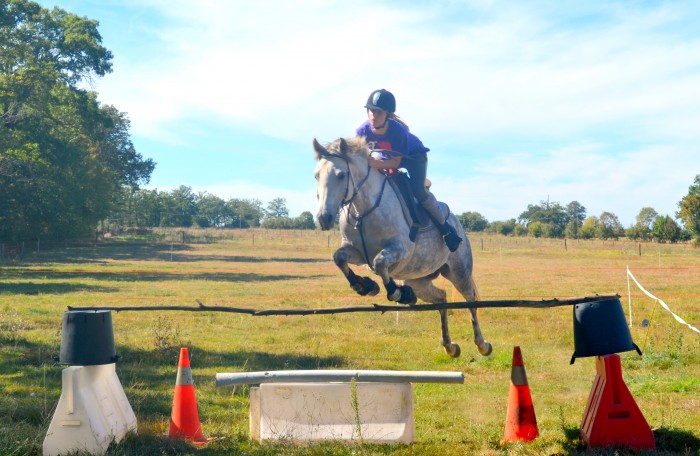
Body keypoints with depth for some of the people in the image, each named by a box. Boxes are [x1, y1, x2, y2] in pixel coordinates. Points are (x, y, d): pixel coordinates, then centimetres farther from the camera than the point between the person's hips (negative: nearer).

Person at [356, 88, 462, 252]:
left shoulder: (397, 130, -38)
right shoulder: (363, 131, -26)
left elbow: (396, 162, -35)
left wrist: (376, 163, -52)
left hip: (413, 155, -6)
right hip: (386, 158, 6)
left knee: (418, 190, -25)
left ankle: (445, 228, -10)